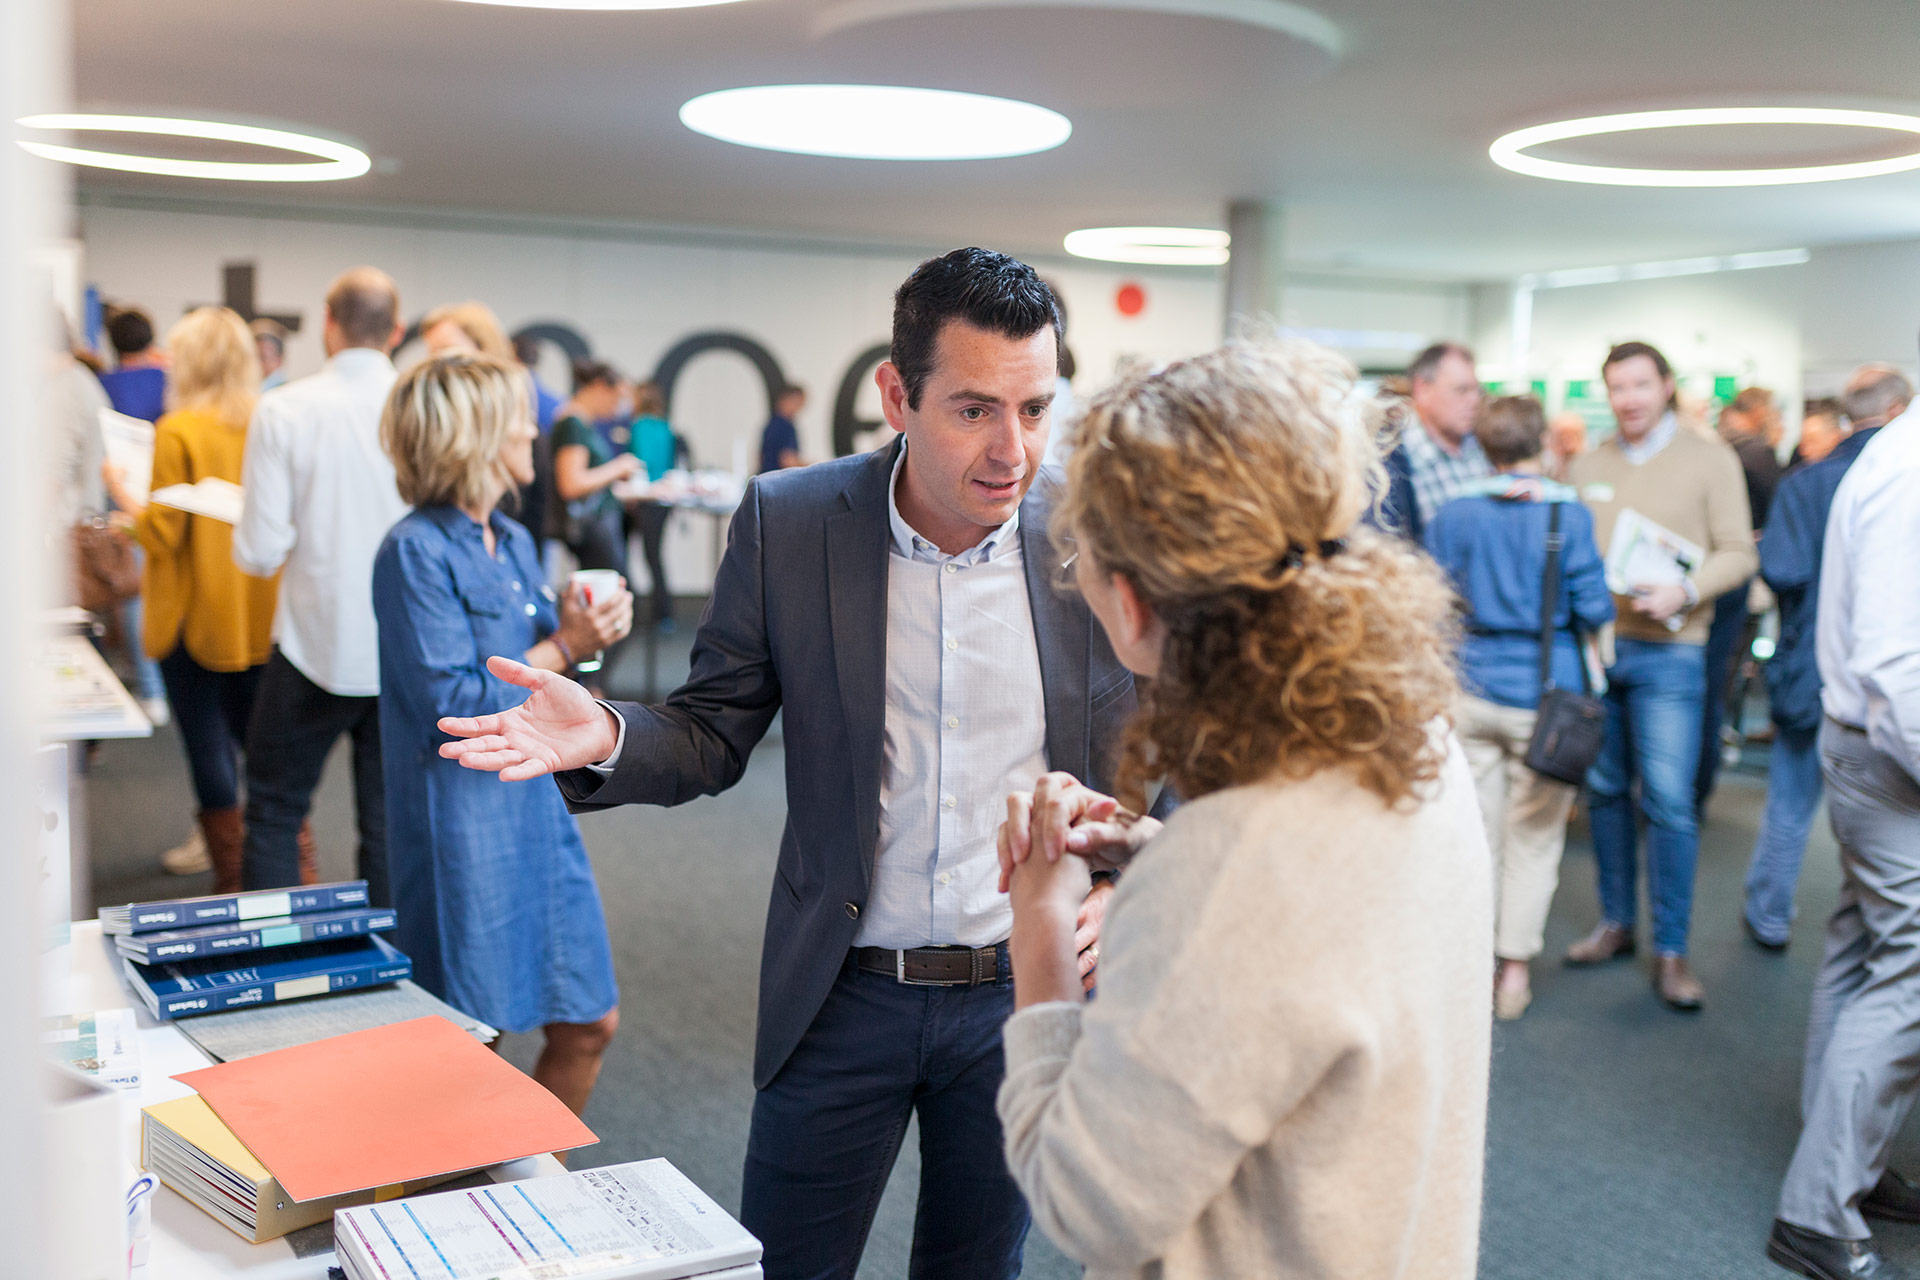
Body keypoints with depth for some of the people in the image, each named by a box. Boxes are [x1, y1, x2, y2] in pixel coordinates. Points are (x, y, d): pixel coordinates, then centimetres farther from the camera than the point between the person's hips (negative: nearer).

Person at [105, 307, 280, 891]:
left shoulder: (177, 432, -13)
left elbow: (163, 532, -14)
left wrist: (122, 492, 4)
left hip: (195, 616, -5)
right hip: (261, 616, 5)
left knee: (209, 746, 5)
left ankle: (232, 882, 10)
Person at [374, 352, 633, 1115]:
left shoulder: (513, 541, 11)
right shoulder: (416, 552, -14)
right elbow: (453, 704, -19)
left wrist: (585, 627, -2)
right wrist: (562, 648, -14)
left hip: (538, 809, 8)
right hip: (465, 830, -8)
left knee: (588, 1024, 12)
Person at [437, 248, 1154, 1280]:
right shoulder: (789, 523, -8)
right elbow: (713, 737, -1)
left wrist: (1121, 892, -16)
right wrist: (607, 739, -22)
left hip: (1026, 991, 0)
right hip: (846, 993, 0)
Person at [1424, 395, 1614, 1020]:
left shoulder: (1453, 515, -2)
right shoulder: (1568, 514, -10)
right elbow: (1593, 609, -10)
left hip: (1472, 691, 3)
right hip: (1543, 692, -2)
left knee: (1476, 828, 11)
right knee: (1534, 837, 8)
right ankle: (1515, 969, 13)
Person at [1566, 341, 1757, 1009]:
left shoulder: (1709, 458, 1)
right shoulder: (1587, 466, 11)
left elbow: (1739, 553, -3)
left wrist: (1684, 591, -19)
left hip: (1667, 653, -3)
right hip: (1593, 646, 4)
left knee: (1668, 800, -7)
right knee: (1605, 790, 10)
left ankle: (1671, 949, 3)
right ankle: (1616, 922, 24)